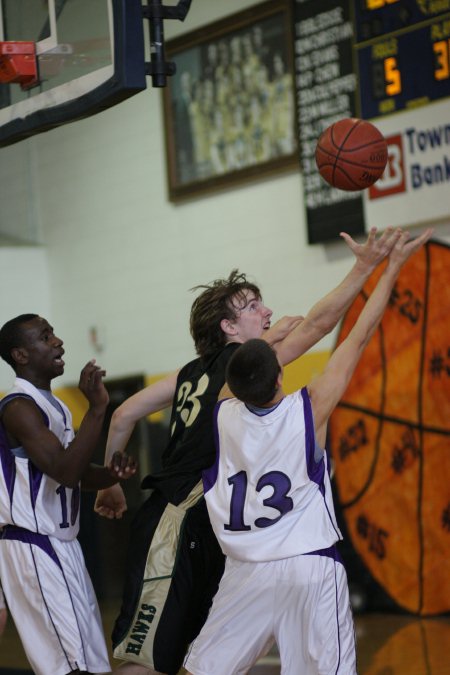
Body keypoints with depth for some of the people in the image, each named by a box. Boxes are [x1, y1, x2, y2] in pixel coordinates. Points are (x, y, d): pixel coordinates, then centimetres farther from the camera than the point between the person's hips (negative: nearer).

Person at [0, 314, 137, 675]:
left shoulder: (52, 405, 14)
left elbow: (76, 473, 20)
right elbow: (65, 472, -25)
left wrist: (112, 473, -1)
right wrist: (97, 407, -28)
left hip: (62, 546, 10)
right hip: (33, 549, -10)